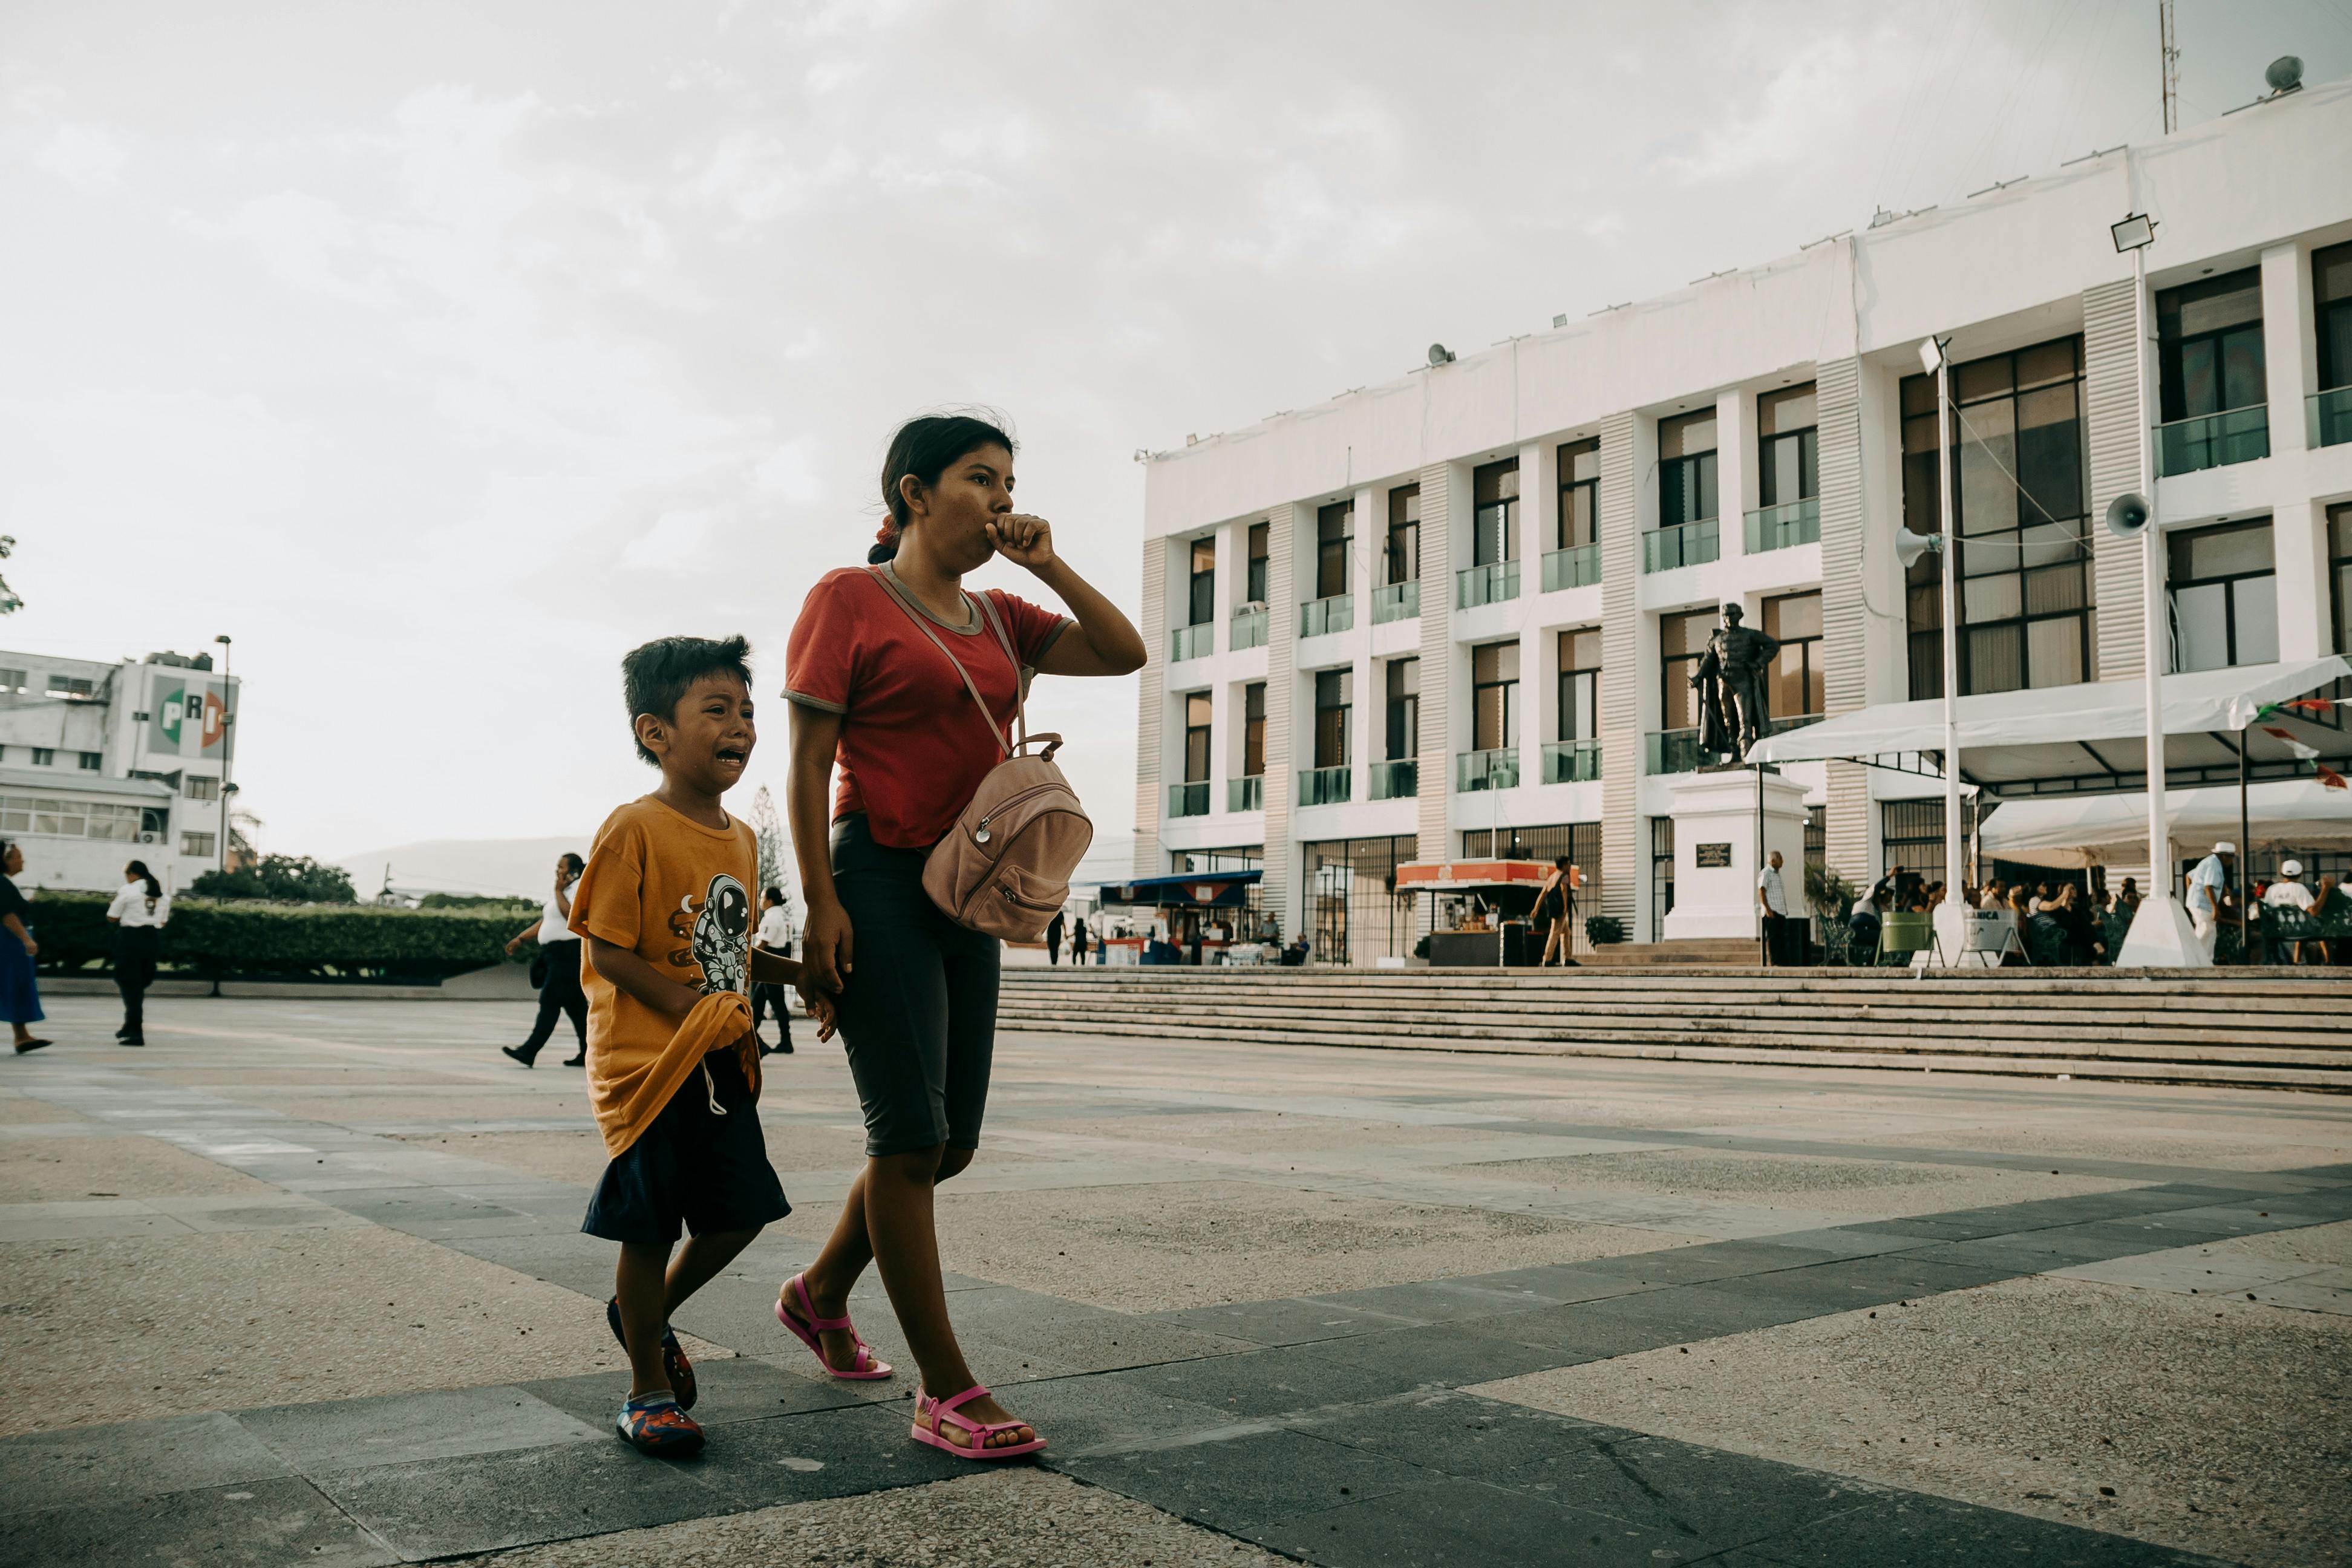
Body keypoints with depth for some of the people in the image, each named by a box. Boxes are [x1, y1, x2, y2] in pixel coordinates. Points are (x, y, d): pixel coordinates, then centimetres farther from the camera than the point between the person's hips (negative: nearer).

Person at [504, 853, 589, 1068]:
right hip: (556, 954, 10)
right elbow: (544, 922, 24)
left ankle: (529, 1052, -13)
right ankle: (587, 1053, 14)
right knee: (574, 1005, 10)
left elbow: (570, 915, -26)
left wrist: (559, 891, -16)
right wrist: (520, 939, 19)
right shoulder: (561, 892, 20)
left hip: (569, 953, -10)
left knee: (550, 1002, -11)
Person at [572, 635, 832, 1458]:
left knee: (741, 1211, 9)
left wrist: (803, 975, 7)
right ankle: (649, 1390, 19)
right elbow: (608, 949, -14)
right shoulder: (634, 829, -13)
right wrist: (690, 1008, -19)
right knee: (650, 1227, 1)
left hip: (722, 1064, 7)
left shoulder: (742, 839, 11)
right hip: (647, 1060, -7)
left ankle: (647, 1311, 36)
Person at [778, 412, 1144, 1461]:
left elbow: (1124, 654, 10)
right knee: (911, 1136, -6)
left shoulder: (998, 619, 16)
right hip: (881, 881, -7)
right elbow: (808, 763, -8)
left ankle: (819, 1292, 35)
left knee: (951, 1140, 11)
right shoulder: (849, 599, -3)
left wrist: (1046, 563, 3)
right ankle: (946, 1392, 2)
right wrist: (820, 903, -15)